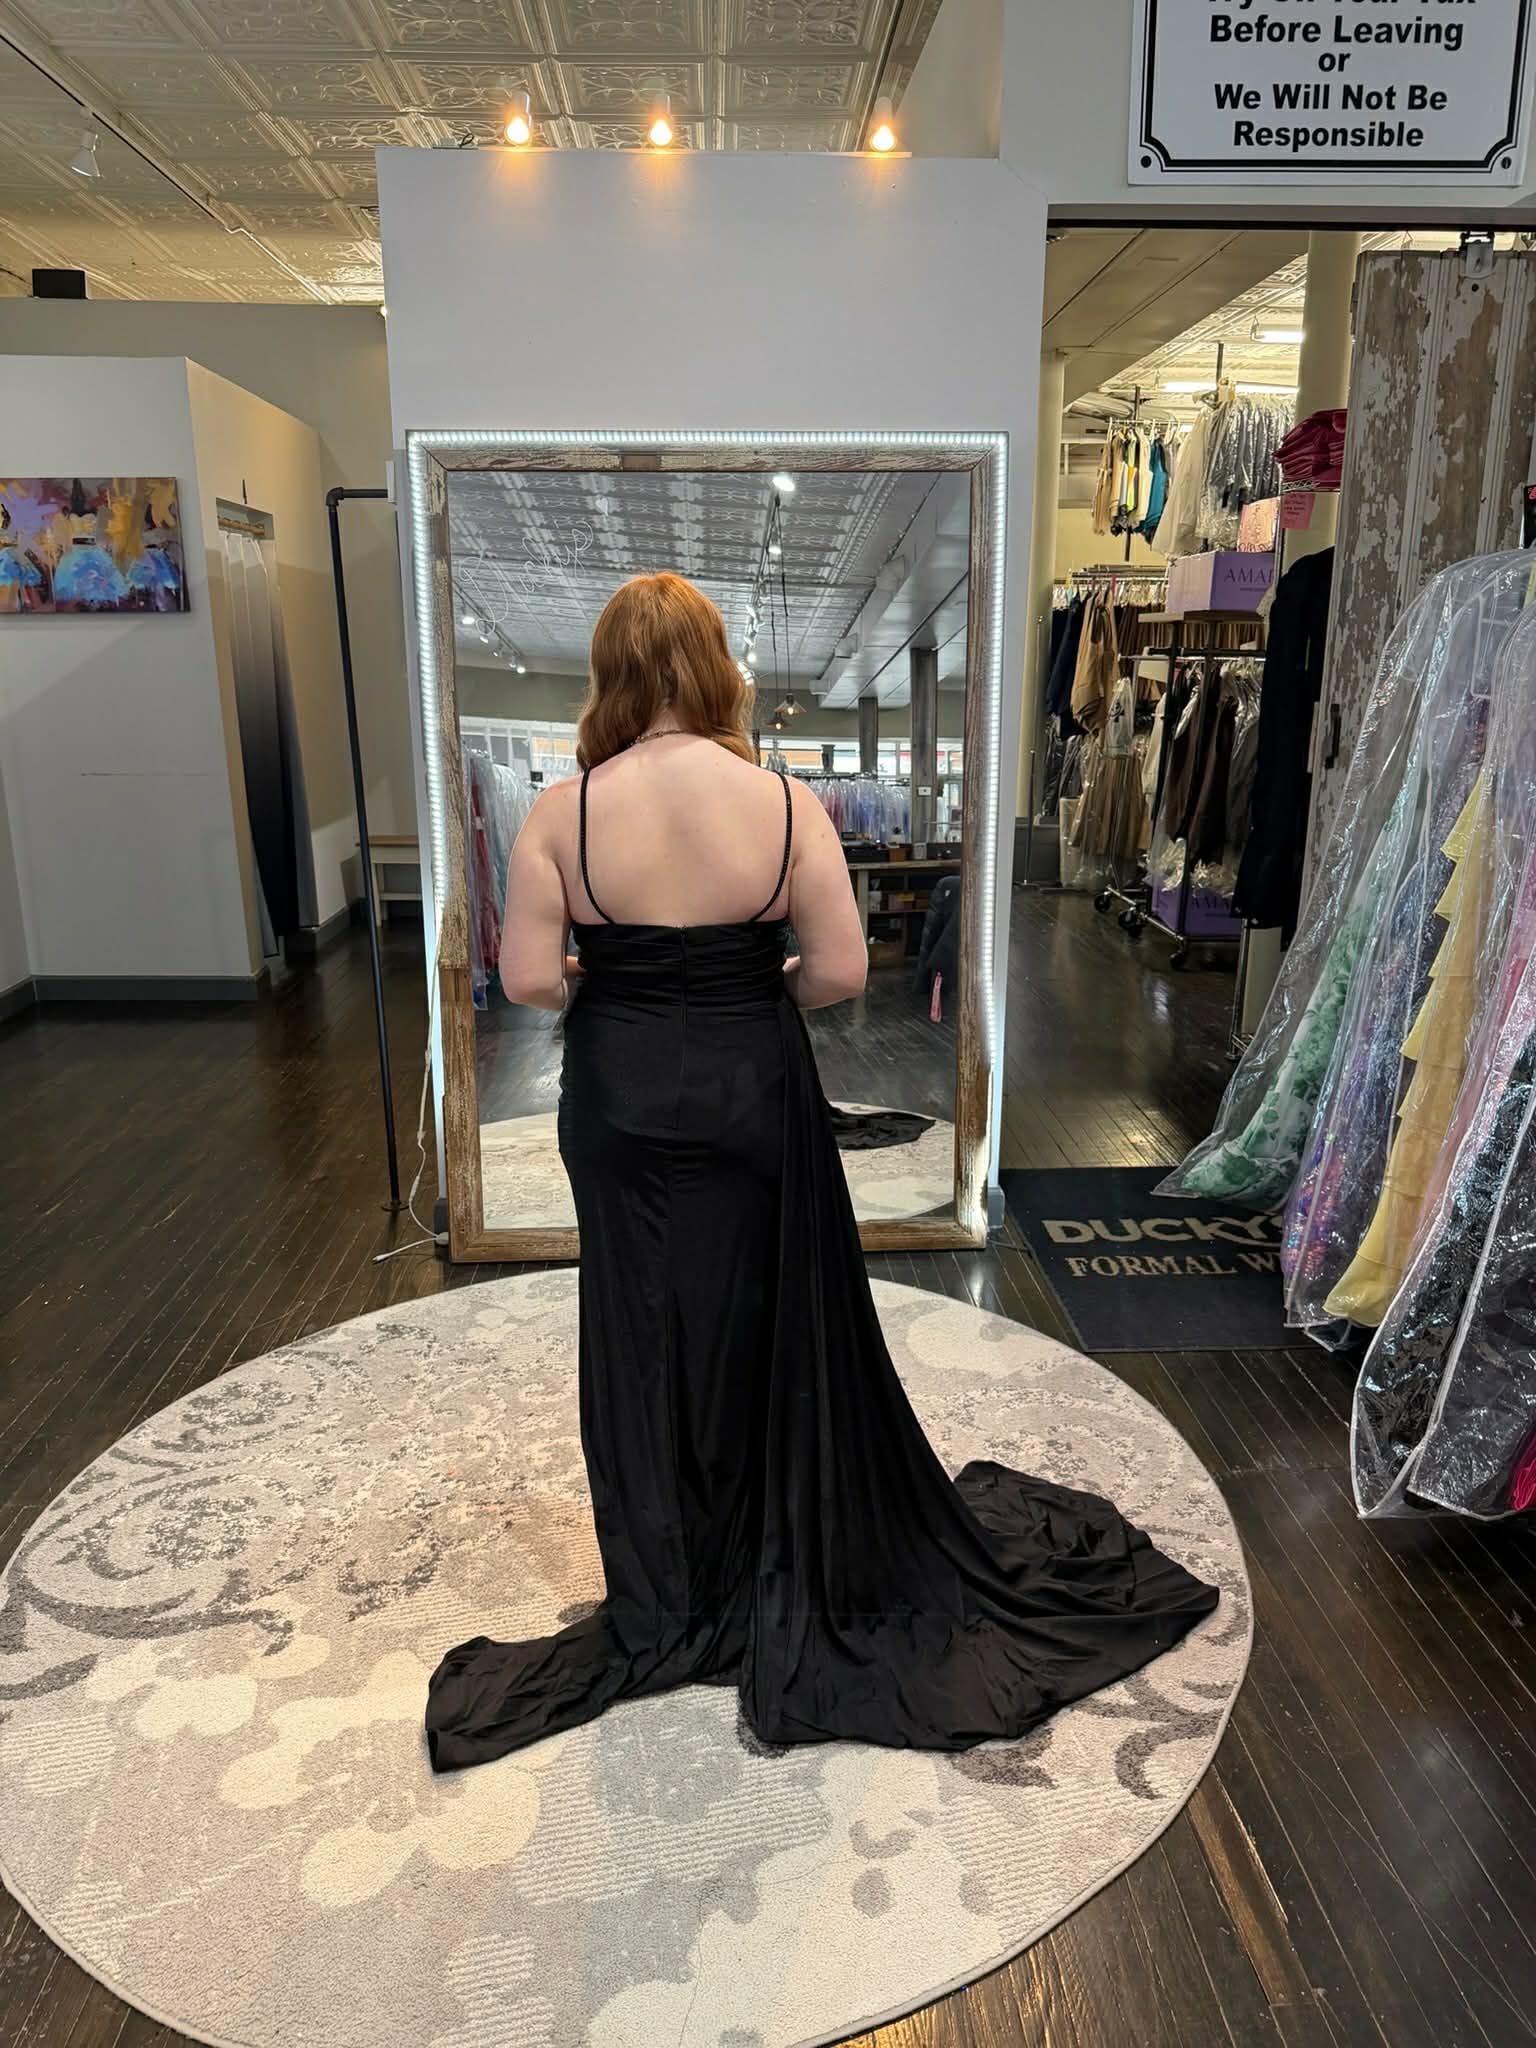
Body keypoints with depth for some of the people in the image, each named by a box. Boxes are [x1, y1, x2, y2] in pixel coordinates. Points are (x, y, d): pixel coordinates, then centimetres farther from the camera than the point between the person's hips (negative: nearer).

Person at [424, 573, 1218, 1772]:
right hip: (754, 1096, 0)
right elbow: (842, 970, -12)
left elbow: (528, 978, -12)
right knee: (776, 1331, 17)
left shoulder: (564, 811, -12)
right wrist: (760, 995, 7)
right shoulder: (785, 802, -12)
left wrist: (605, 988, 8)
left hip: (621, 1100, 0)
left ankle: (666, 1594, 32)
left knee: (643, 1339, 15)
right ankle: (794, 1575, 35)